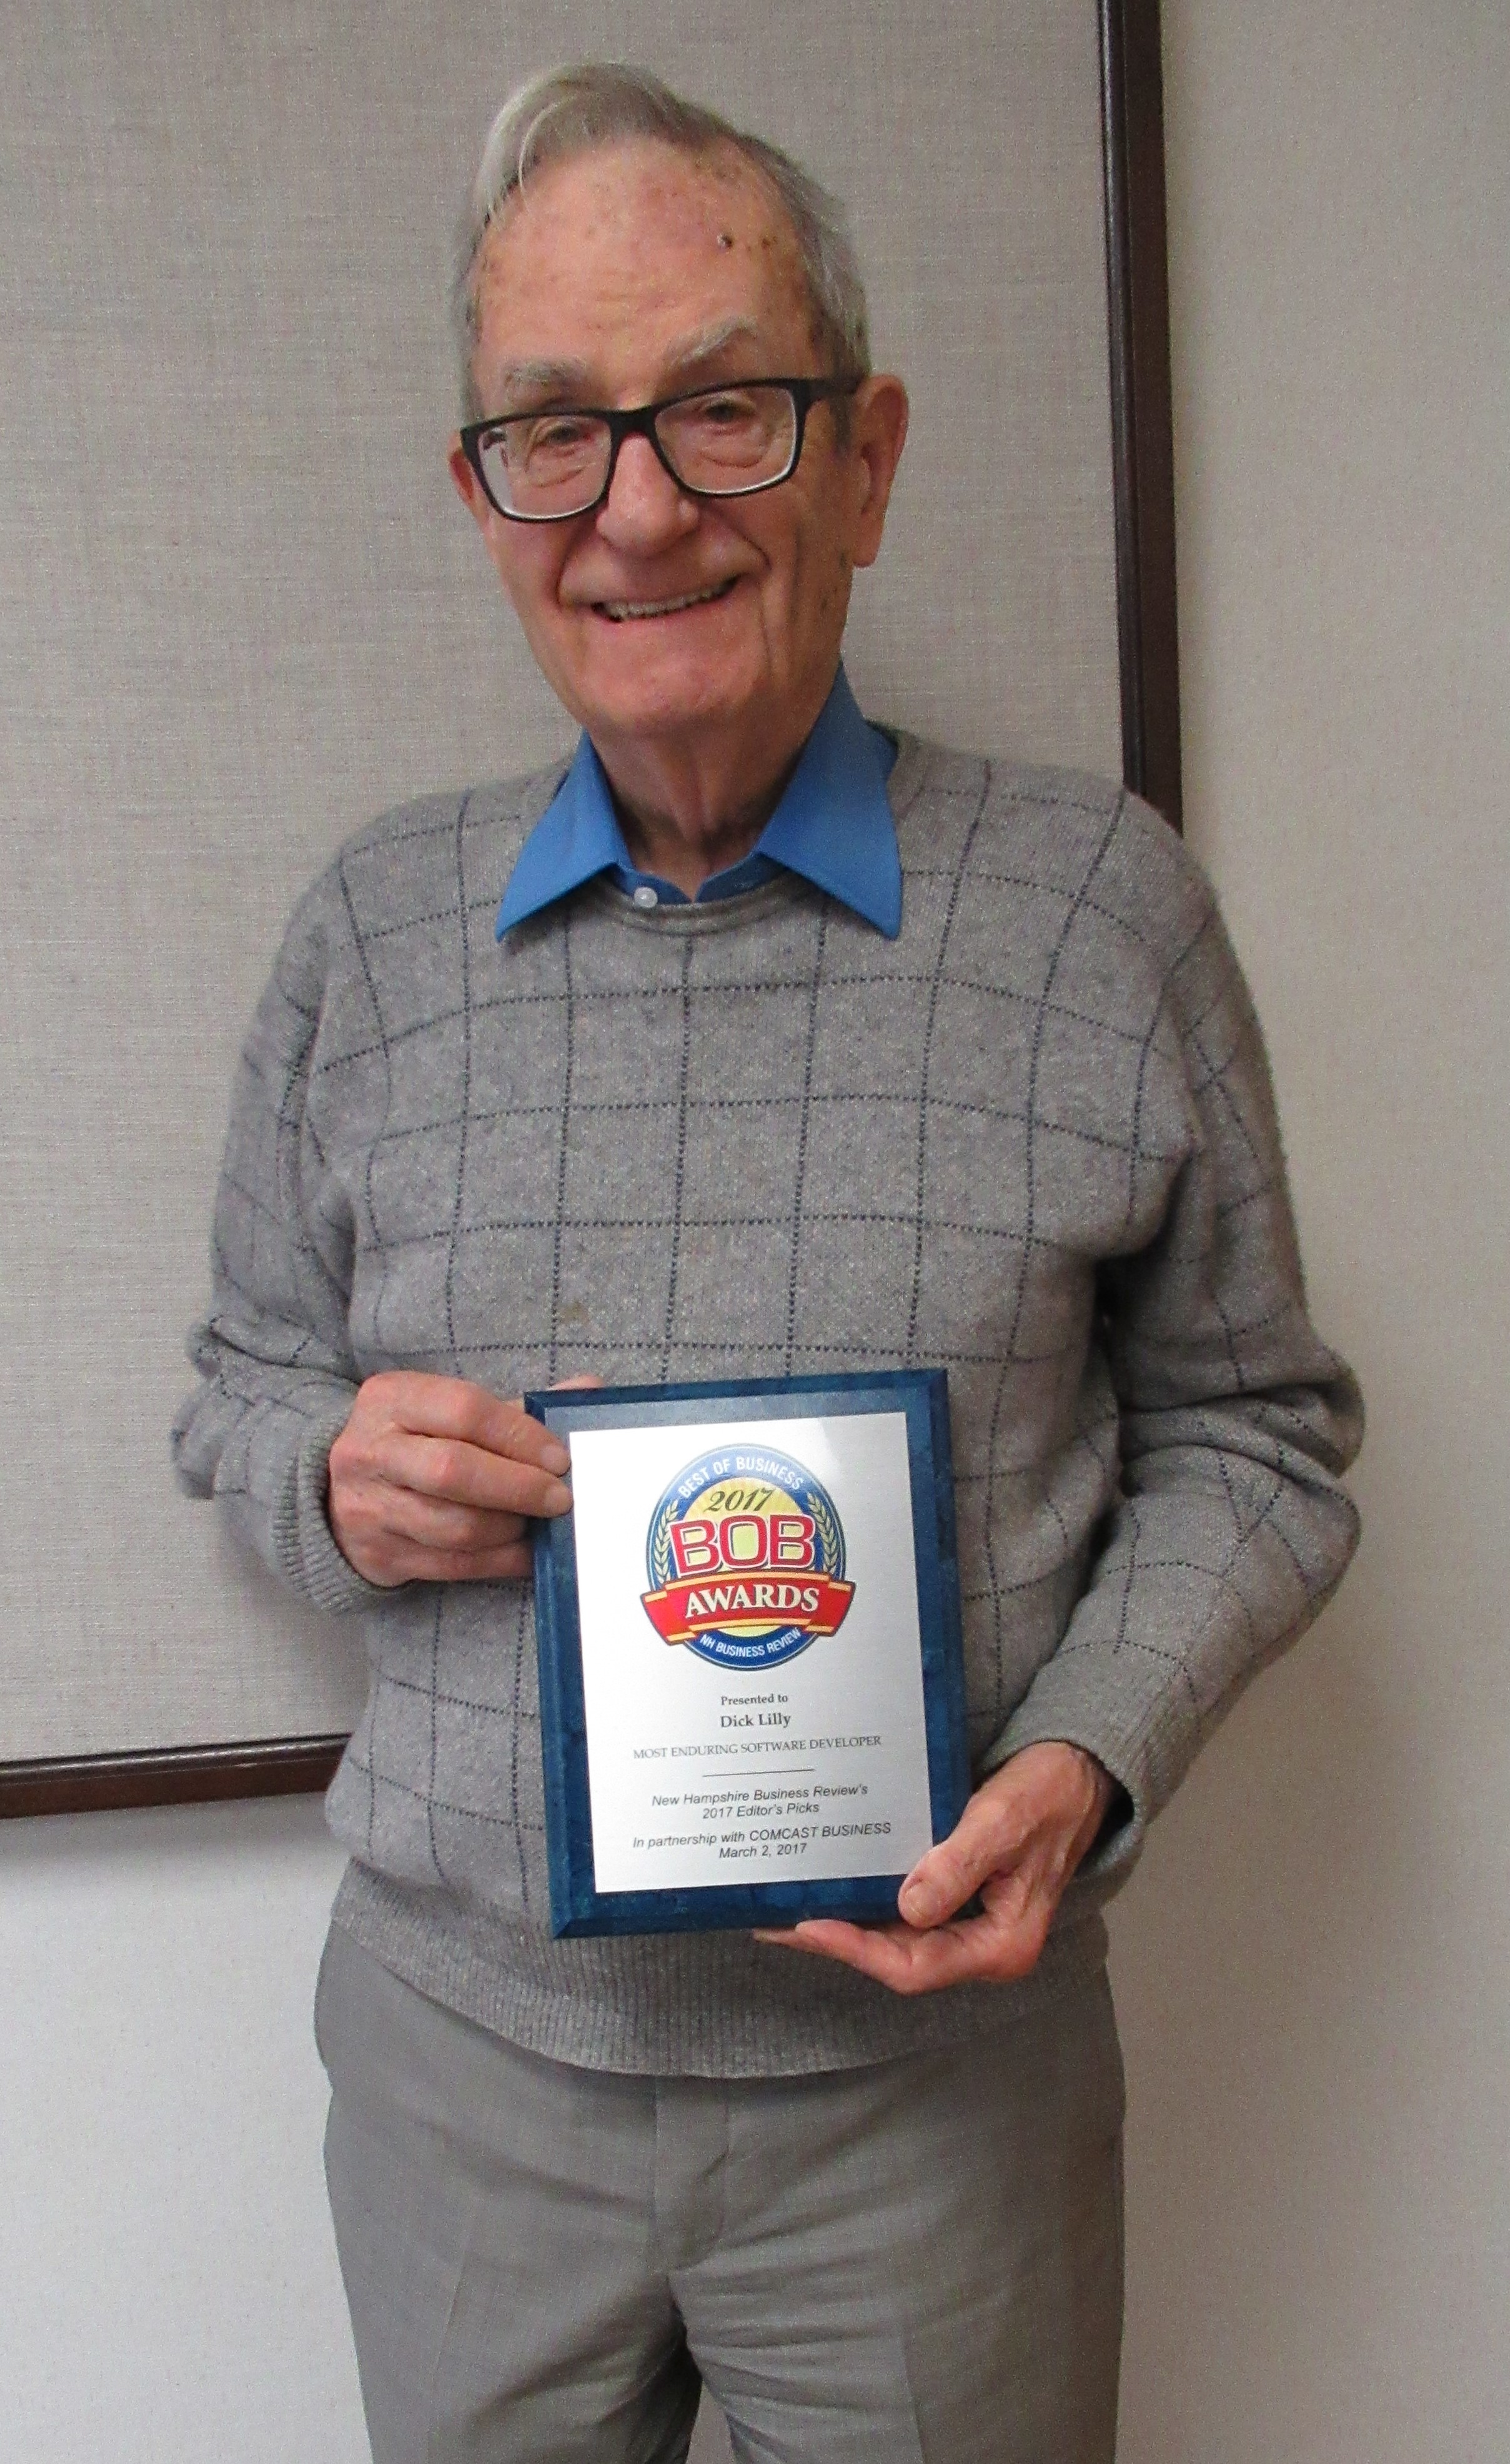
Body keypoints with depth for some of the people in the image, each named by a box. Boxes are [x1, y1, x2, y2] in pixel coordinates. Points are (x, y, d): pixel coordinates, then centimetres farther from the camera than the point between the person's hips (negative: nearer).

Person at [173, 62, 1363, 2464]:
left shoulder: (1102, 901, -7)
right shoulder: (371, 931, 0)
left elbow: (1250, 1434, 0)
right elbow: (241, 1385, 10)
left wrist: (1089, 1760, -15)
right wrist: (331, 1480, -12)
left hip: (933, 2069, -1)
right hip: (462, 2039, 2)